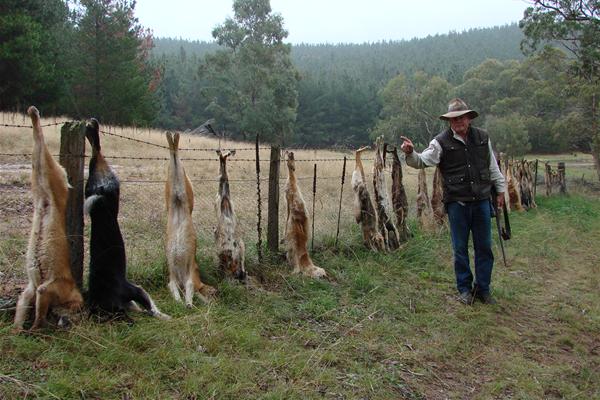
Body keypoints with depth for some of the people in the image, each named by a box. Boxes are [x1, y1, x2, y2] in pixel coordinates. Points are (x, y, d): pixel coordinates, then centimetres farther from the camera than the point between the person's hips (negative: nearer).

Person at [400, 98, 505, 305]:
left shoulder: (482, 137, 7)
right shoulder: (442, 141, -5)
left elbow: (493, 166, 15)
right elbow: (423, 161, -14)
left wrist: (500, 189, 17)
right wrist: (411, 153, -35)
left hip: (482, 201, 3)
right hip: (457, 203, -3)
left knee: (484, 247, 9)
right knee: (460, 248, 6)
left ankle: (483, 289, 24)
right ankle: (465, 289, 22)